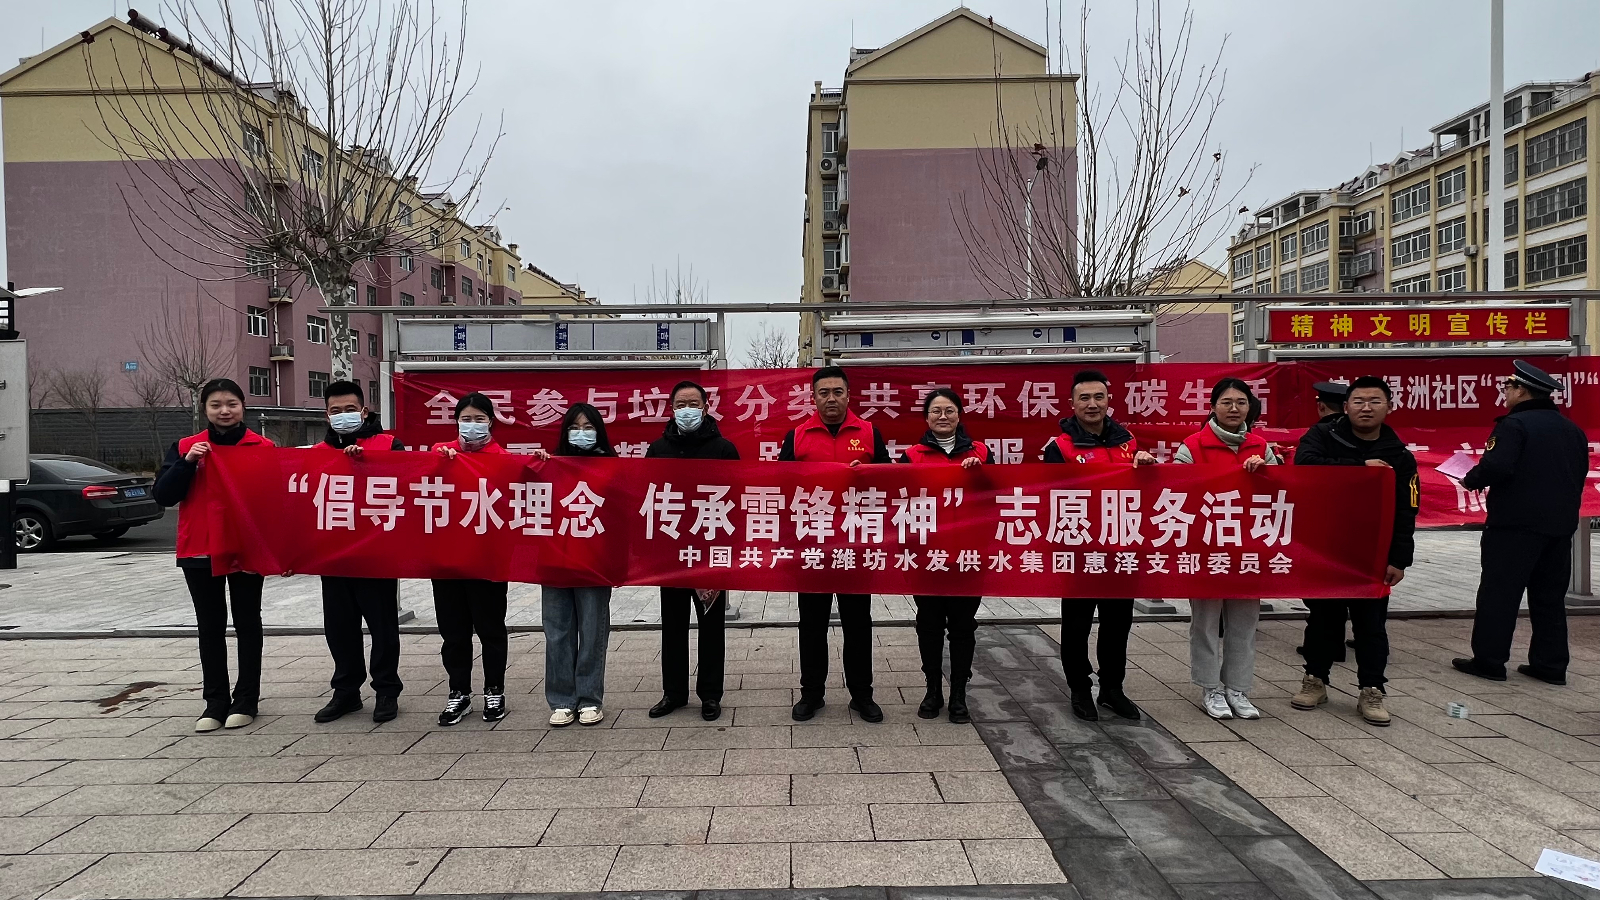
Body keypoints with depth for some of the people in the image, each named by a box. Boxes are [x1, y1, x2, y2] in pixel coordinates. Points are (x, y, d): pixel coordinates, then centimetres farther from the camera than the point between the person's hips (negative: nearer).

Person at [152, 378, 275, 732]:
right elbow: (162, 495, -1)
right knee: (210, 628, 9)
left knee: (246, 624, 8)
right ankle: (215, 702, 18)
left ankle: (246, 700, 17)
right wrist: (187, 463, -15)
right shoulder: (185, 447, 5)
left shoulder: (263, 447, -2)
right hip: (199, 551, 2)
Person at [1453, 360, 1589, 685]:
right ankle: (1551, 665, 16)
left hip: (1516, 523, -8)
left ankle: (1489, 660, 1)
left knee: (1499, 592, -2)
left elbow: (1496, 466, -24)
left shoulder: (1514, 424, -12)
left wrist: (1470, 481, -6)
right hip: (1561, 524, 8)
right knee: (1550, 596, 13)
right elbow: (1579, 476, 18)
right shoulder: (1572, 430, 14)